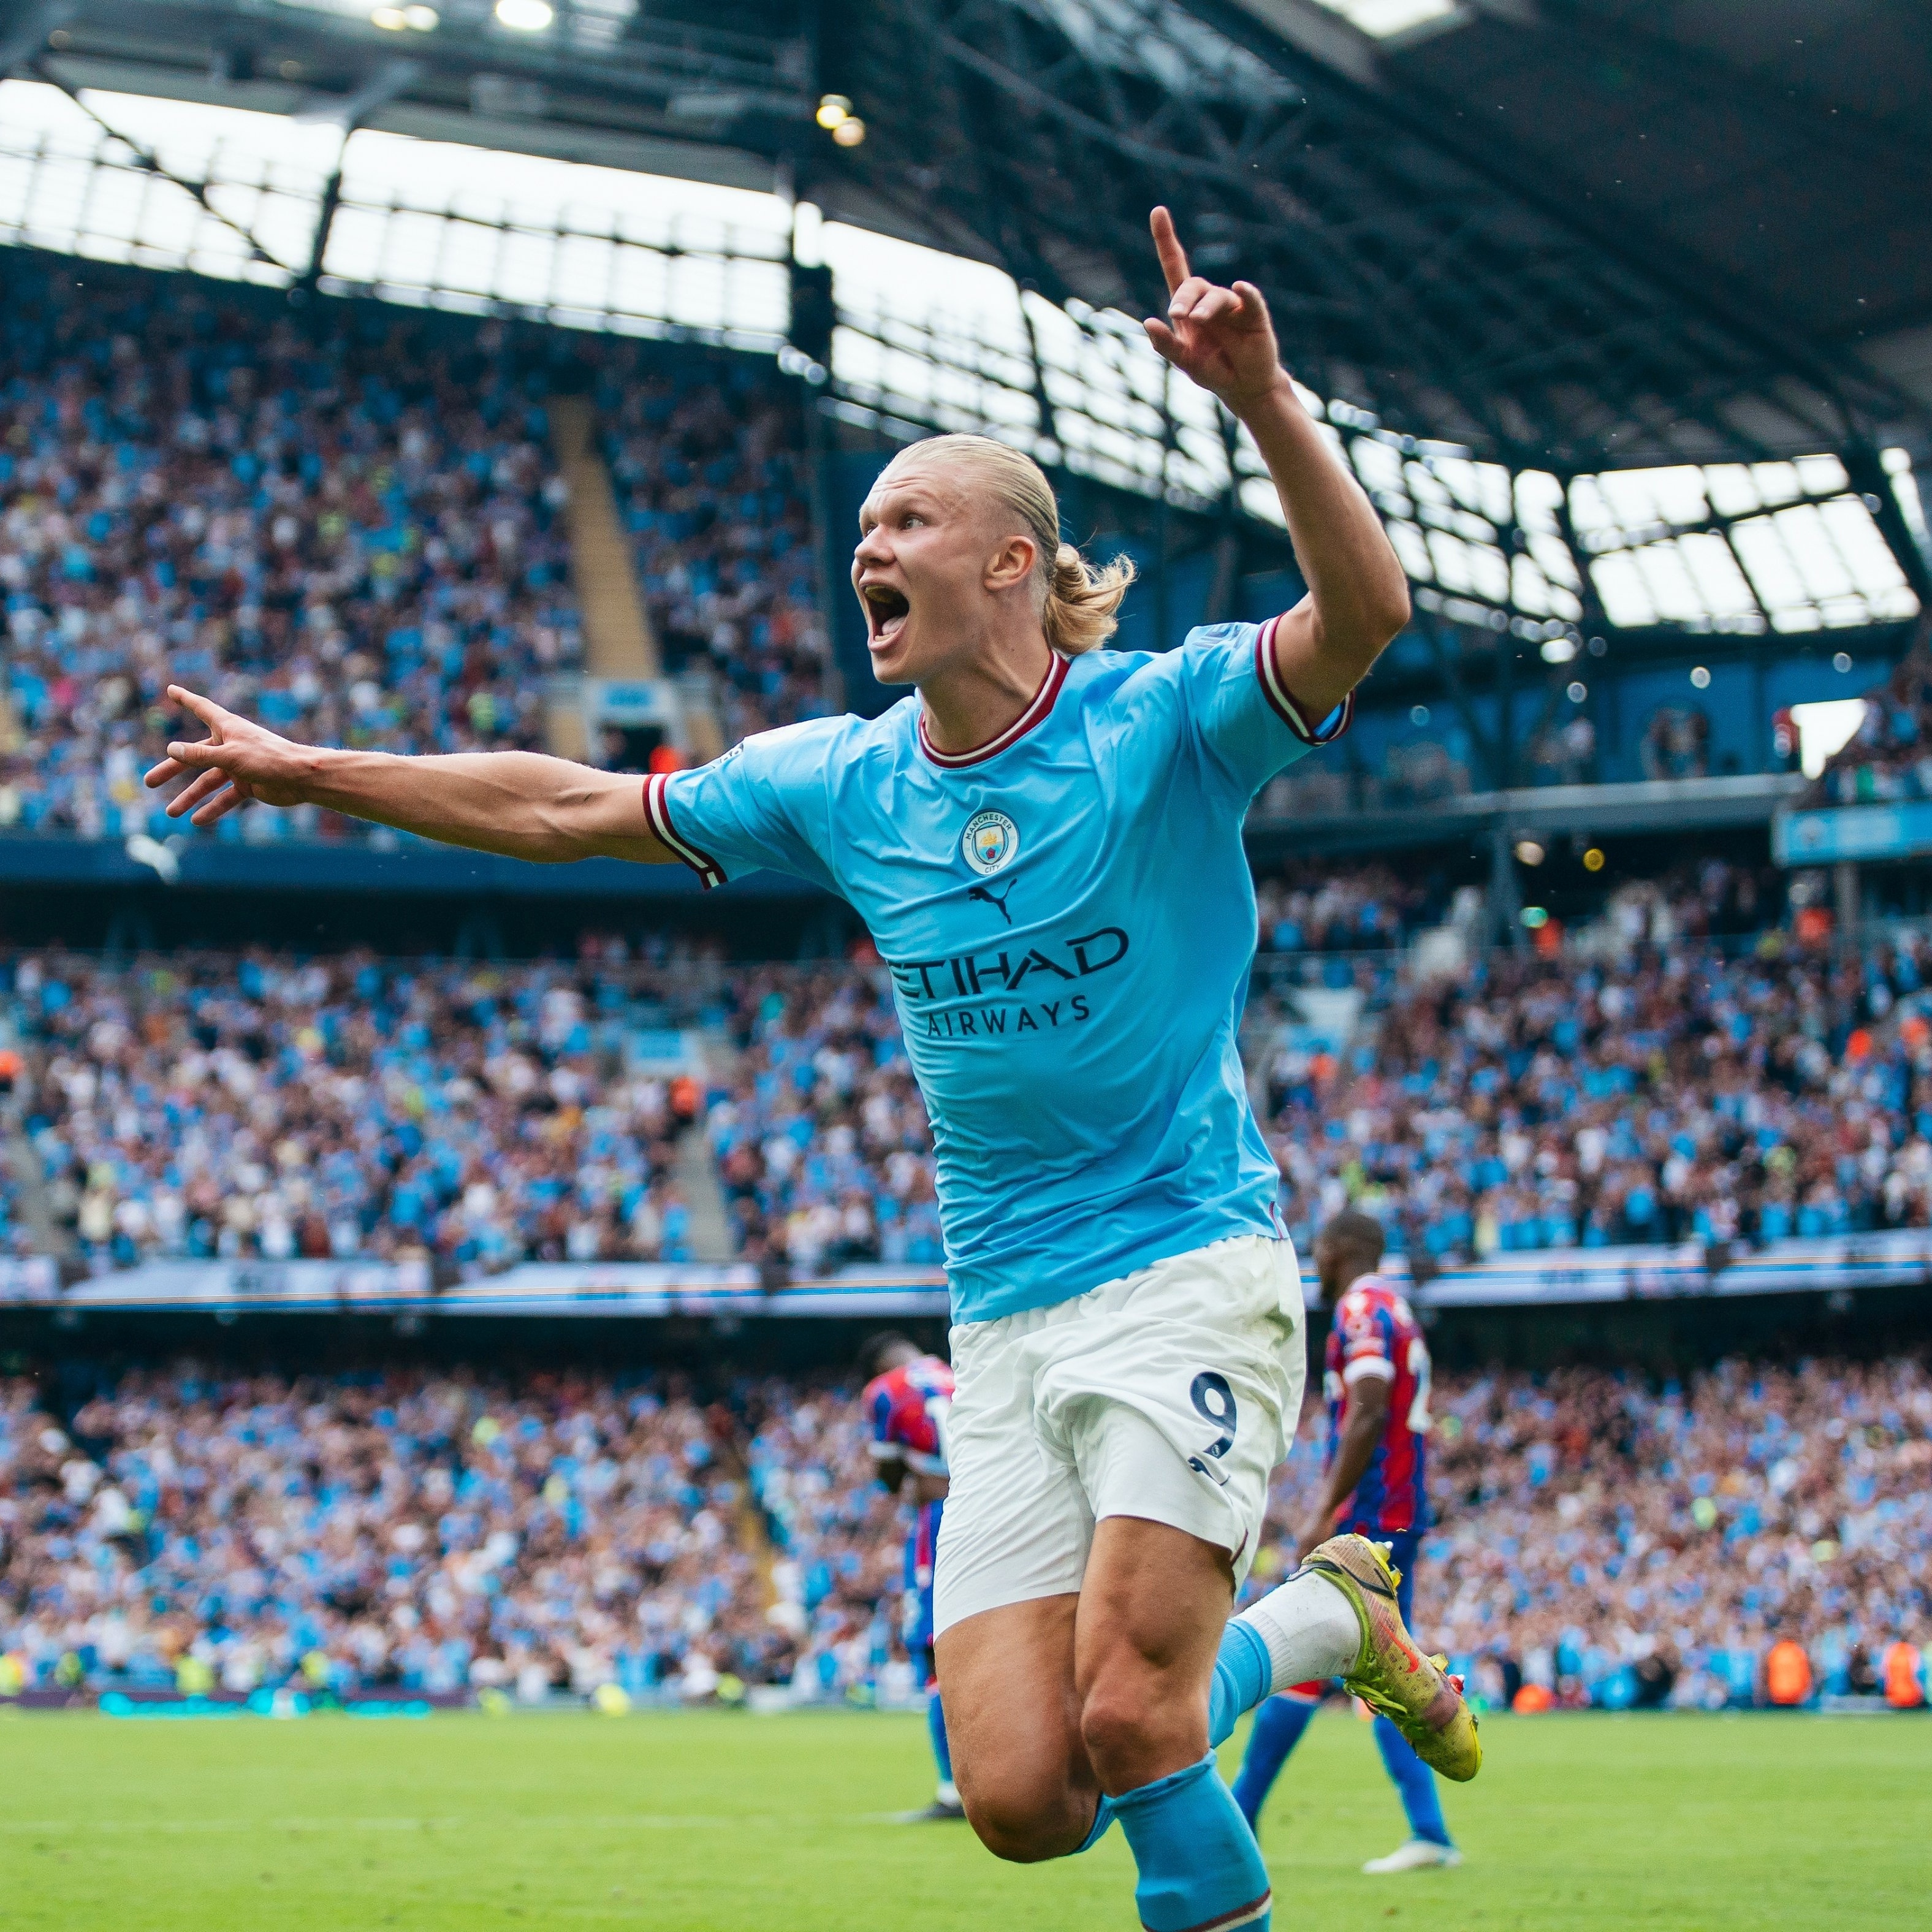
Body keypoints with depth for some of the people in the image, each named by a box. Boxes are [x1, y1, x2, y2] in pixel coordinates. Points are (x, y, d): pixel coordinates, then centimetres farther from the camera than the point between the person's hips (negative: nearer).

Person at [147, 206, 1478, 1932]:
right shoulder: (843, 782, 6)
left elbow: (1363, 612, -26)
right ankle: (1321, 1620, 20)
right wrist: (310, 771, 19)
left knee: (1126, 1715, -19)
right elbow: (567, 808, 16)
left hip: (1187, 1270, -5)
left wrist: (1265, 401, -40)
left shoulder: (1161, 720, -8)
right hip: (1005, 1324, 5)